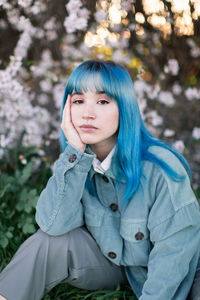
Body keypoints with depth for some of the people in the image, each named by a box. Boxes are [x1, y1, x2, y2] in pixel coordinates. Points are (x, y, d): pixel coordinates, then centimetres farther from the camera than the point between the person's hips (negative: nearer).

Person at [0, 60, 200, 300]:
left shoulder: (160, 167, -24)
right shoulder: (74, 163, -8)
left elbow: (172, 253, -21)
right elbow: (53, 224, -24)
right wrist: (75, 151, -28)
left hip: (172, 277, -3)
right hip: (111, 265, 4)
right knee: (51, 242, -20)